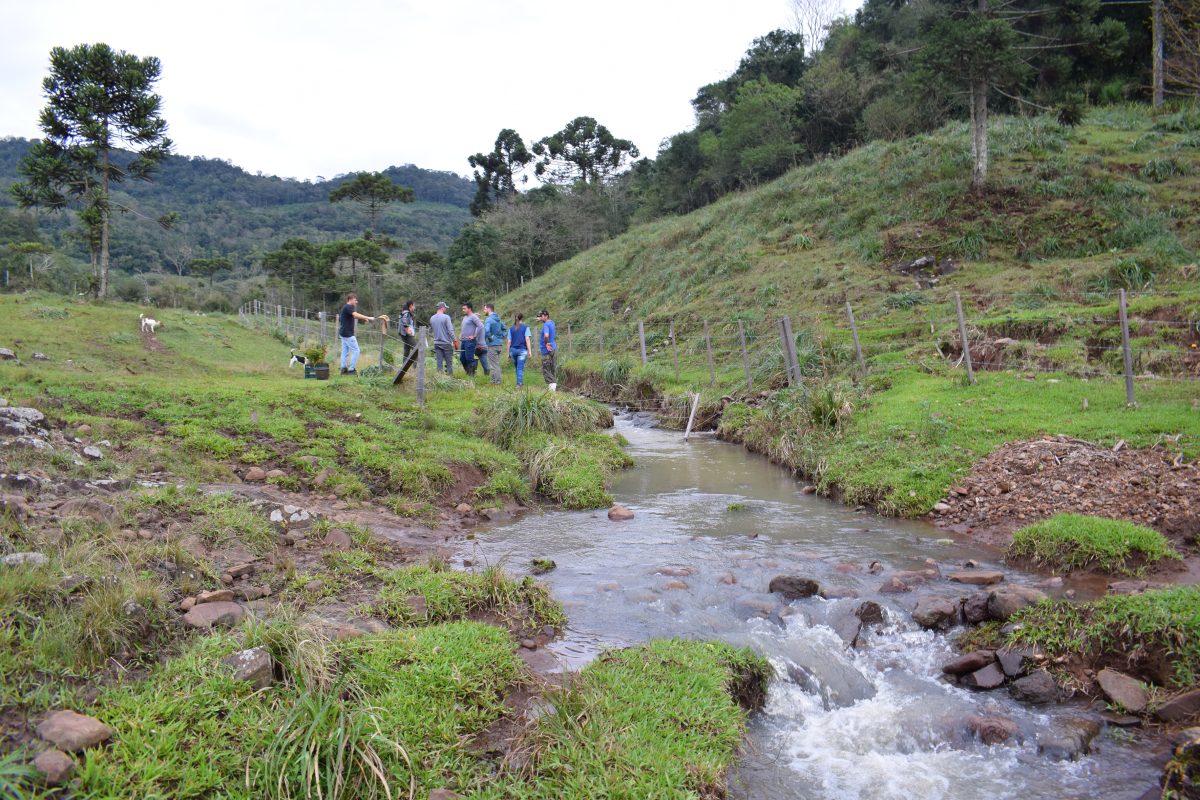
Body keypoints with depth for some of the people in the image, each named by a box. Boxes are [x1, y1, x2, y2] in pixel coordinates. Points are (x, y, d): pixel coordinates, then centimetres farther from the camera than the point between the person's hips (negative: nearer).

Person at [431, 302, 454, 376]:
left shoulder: (432, 318, 5)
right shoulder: (446, 317, -12)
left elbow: (430, 329, 16)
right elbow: (450, 330, -15)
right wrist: (454, 341, -11)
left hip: (437, 343, 5)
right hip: (446, 343, -5)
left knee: (439, 362, 6)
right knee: (449, 362, 2)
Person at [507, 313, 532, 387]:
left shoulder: (511, 329, 8)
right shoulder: (525, 327, 0)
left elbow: (509, 342, 7)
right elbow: (527, 339, -7)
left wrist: (508, 353, 12)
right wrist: (529, 351, -7)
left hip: (513, 350, 3)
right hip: (522, 350, -3)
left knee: (517, 367, 16)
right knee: (520, 367, -3)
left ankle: (520, 382, 24)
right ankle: (519, 382, -7)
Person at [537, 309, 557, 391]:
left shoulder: (546, 325, -19)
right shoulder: (551, 322, 10)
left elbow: (546, 335, -37)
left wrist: (546, 343, -22)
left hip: (547, 350, -9)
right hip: (553, 348, 9)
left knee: (546, 369, -5)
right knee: (551, 368, 16)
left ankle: (552, 385, -10)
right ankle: (553, 383, 19)